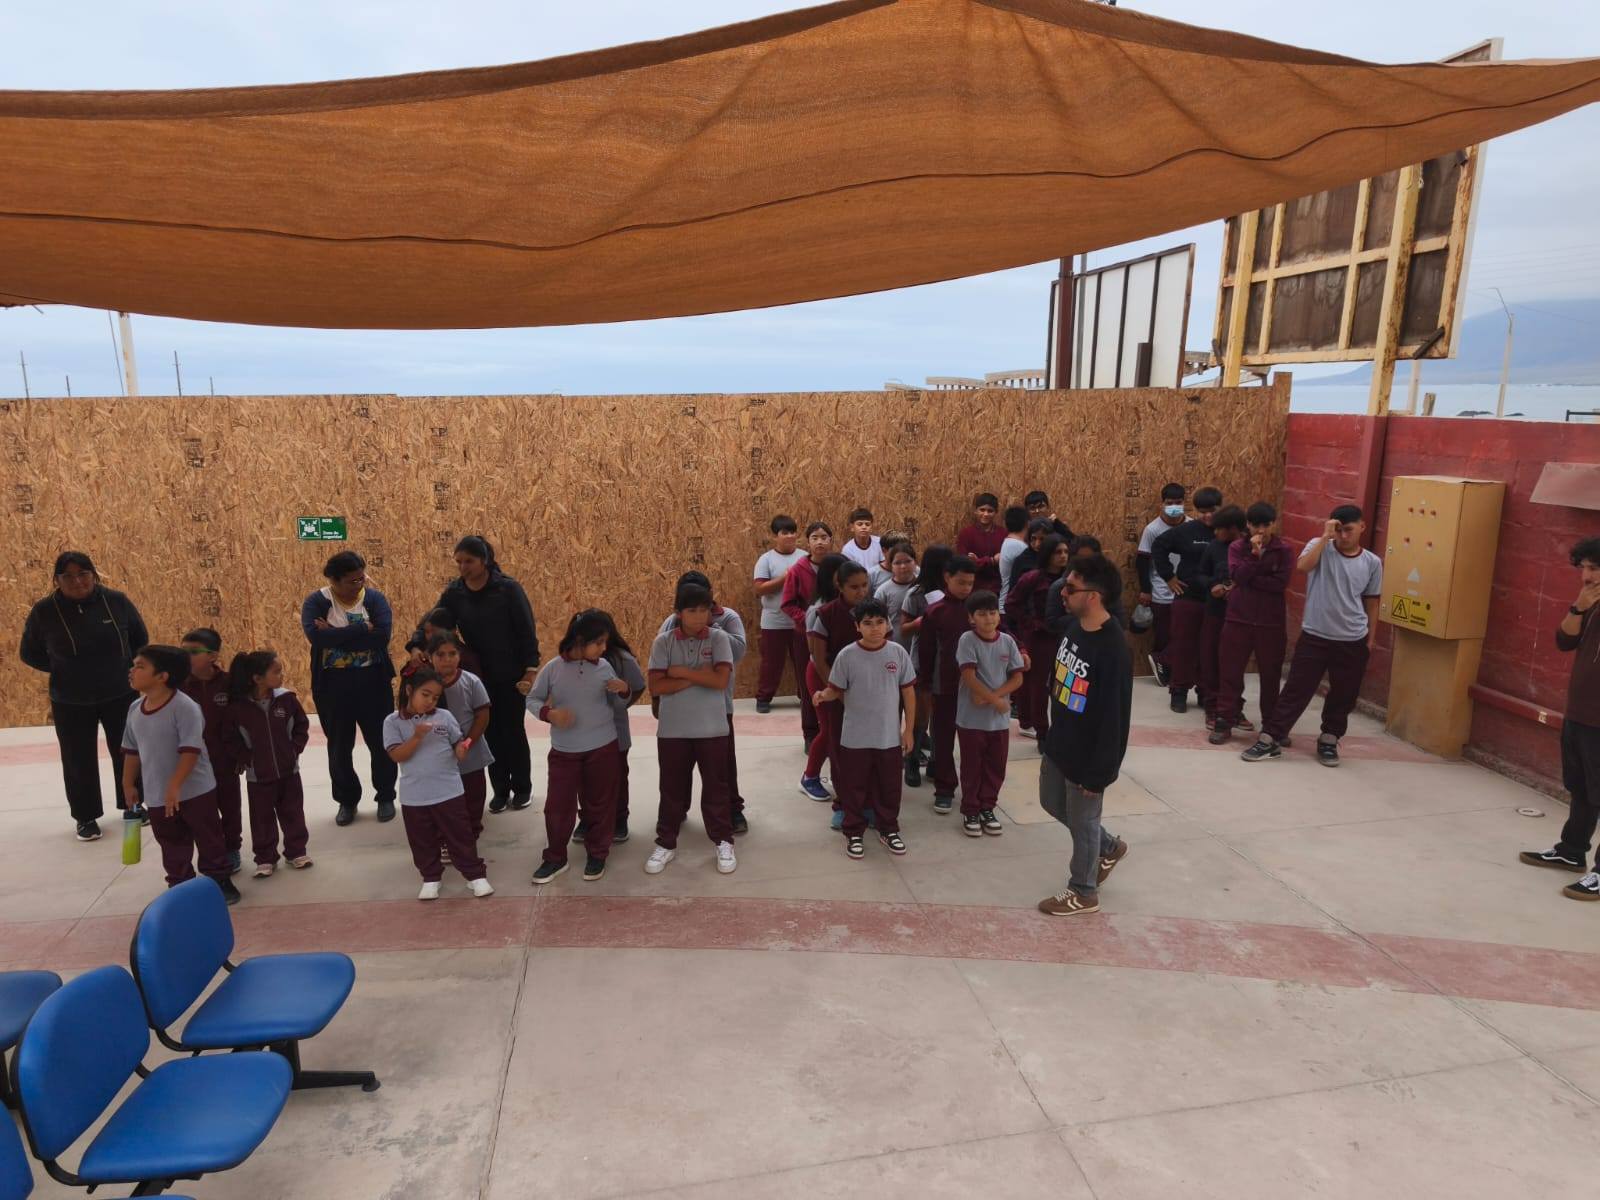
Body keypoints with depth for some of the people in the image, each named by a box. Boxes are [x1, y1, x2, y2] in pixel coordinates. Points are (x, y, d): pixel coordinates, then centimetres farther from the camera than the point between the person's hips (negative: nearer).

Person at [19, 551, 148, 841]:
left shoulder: (116, 601, -9)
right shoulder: (44, 611, -10)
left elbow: (140, 637, 8)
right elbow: (29, 654, 4)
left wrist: (126, 666, 0)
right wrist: (65, 671, -4)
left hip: (121, 695, 1)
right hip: (71, 703, -1)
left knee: (127, 752, 13)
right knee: (79, 761, 7)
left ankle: (133, 804, 32)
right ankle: (86, 817, 24)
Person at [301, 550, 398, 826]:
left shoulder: (374, 598, -4)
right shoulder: (317, 602, -5)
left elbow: (382, 635, -19)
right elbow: (316, 636, -24)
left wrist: (336, 635, -21)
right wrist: (362, 630, -23)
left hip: (372, 682, 0)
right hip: (333, 685, 0)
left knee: (381, 742, 8)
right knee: (339, 746, 12)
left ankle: (385, 797, 26)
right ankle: (347, 800, 29)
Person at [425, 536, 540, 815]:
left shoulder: (508, 588, -13)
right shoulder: (454, 593, -2)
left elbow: (527, 630, -11)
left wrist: (530, 670, -16)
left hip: (511, 674, -3)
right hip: (478, 676, 3)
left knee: (513, 730, 6)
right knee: (490, 733, 9)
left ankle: (522, 788, 22)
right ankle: (500, 790, 23)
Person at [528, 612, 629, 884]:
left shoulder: (604, 666, -3)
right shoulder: (553, 668, -9)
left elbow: (617, 700, 10)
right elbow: (532, 699, -1)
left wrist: (624, 690, -13)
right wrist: (549, 713, -20)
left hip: (603, 748, 1)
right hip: (564, 751, -1)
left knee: (599, 804, 10)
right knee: (558, 806, 5)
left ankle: (597, 855, 27)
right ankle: (555, 859, 23)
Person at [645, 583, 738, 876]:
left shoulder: (718, 638, -4)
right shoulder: (663, 642, -3)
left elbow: (721, 680, -16)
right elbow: (655, 687, -11)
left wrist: (682, 672, -13)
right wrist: (698, 677, -15)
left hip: (712, 728, 0)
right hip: (672, 730, 1)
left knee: (715, 787, 10)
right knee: (672, 788, 12)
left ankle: (723, 842, 24)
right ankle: (666, 844, 26)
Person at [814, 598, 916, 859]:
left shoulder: (898, 653, -6)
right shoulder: (847, 655, -10)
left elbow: (908, 691, 1)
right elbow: (837, 690, -2)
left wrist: (909, 729, 2)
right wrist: (824, 695, -27)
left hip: (889, 736, 1)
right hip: (855, 736, -1)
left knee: (889, 786, 15)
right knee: (853, 787, 10)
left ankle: (888, 829, 34)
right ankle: (854, 832, 27)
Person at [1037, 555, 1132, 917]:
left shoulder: (1113, 649, -29)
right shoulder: (1073, 627, -3)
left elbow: (1115, 717, -24)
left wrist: (1099, 771, -19)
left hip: (1087, 753, -8)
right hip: (1060, 743, 9)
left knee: (1082, 821, 11)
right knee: (1052, 803, 25)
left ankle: (1083, 893, 33)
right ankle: (1110, 847, 47)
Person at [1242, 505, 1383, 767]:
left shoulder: (1372, 563, 3)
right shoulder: (1319, 546, -3)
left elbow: (1371, 603, 11)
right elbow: (1302, 567, -25)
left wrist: (1370, 641, 10)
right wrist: (1325, 536, -22)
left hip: (1353, 642, 2)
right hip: (1314, 637, -2)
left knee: (1343, 696, 11)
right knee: (1297, 689, -1)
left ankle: (1328, 740, 29)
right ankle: (1269, 739, 5)